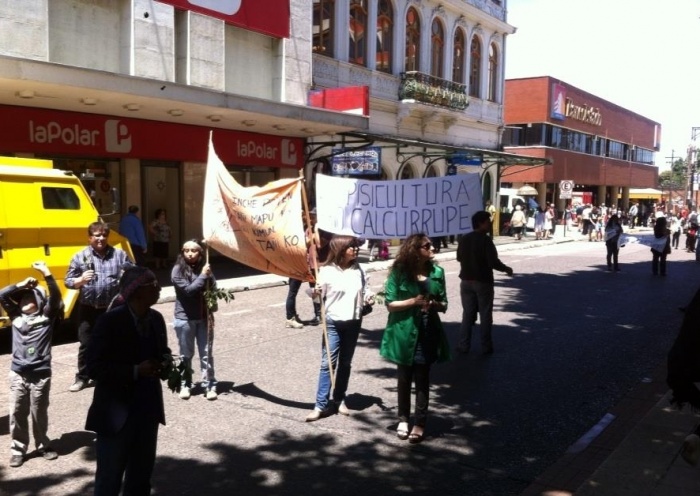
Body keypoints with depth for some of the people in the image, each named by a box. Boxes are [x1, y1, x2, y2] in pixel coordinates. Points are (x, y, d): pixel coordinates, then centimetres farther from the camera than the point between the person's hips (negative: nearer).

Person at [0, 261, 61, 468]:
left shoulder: (47, 316, 0)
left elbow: (55, 296, -15)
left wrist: (47, 274, -24)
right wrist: (20, 285, -6)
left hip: (40, 374, -3)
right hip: (18, 374, 3)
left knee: (39, 413, 9)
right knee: (17, 413, 7)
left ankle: (43, 445, 27)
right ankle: (17, 450, 21)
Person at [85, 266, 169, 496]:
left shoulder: (156, 319, 3)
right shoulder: (109, 321, -17)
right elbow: (95, 368, -20)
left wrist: (164, 364, -5)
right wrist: (136, 371, -27)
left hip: (147, 409, 6)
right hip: (116, 413, -6)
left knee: (142, 473, 20)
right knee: (109, 477, 5)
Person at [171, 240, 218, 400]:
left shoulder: (205, 268, 0)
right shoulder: (178, 270, -8)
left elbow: (213, 289, 4)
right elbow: (188, 290, -16)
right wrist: (202, 276, -17)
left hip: (204, 317, 2)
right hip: (185, 318, -2)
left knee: (206, 353, 6)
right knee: (186, 355, 11)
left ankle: (209, 385, 14)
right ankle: (185, 385, 25)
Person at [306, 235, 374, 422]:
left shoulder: (358, 270, 3)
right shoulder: (327, 270, -10)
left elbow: (365, 289, 11)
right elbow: (319, 295, -5)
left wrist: (369, 298, -9)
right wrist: (315, 292, -26)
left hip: (353, 322, 4)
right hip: (333, 322, -4)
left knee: (345, 363, 14)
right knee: (328, 362, -5)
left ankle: (339, 400, 27)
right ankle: (321, 405, -1)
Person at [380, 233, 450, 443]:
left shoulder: (437, 272, -1)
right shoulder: (399, 272, -9)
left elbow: (444, 305, 6)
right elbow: (390, 304, -8)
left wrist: (435, 304, -16)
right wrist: (414, 301, -19)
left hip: (428, 333, 1)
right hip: (404, 333, -1)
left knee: (422, 379, 6)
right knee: (404, 378, 13)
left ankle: (420, 423, 16)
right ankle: (403, 418, 30)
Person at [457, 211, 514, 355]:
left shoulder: (463, 239, 3)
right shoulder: (486, 240, -16)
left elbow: (459, 258, 15)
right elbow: (493, 262, -20)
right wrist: (506, 269, -3)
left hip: (466, 281, 5)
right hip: (483, 282, -5)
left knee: (467, 314, 11)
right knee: (485, 315, 5)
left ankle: (464, 345, 12)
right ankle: (486, 347, 10)